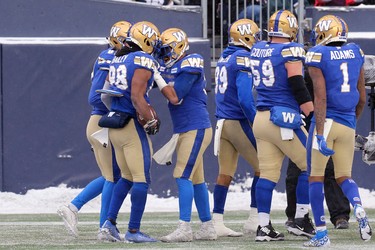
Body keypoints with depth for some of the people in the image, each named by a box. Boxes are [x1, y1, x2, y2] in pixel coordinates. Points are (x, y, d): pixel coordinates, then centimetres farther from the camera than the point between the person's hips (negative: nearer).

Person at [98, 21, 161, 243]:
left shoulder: (118, 60, 12)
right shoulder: (143, 61, -13)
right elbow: (137, 98, -19)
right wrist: (151, 120, -12)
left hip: (115, 125, 8)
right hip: (132, 125, -8)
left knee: (127, 177, 19)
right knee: (141, 179, -1)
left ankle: (110, 222, 10)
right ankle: (133, 231, -2)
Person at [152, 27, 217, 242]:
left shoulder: (189, 67, -13)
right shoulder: (172, 68, 13)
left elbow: (175, 97, -18)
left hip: (196, 128, -9)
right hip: (184, 130, 9)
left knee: (183, 176, -14)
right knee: (196, 180, 11)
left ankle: (185, 228, -16)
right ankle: (208, 227, 17)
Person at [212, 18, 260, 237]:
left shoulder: (224, 58, 13)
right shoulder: (243, 58, -14)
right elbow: (245, 98, -20)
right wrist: (256, 124, -15)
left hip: (223, 121, 8)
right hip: (239, 121, -8)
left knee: (225, 173, 8)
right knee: (262, 168, 2)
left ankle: (217, 222, 5)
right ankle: (254, 220, 1)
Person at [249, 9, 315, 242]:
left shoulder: (258, 49, 9)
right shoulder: (291, 51, -10)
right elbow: (298, 89, -16)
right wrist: (313, 117, -13)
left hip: (261, 119, 6)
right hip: (284, 119, -6)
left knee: (268, 173, 6)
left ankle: (264, 226, 2)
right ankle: (301, 220, 6)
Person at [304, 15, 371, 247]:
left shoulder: (318, 56, -7)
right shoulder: (356, 54, 8)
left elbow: (321, 98, -15)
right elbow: (362, 98, 14)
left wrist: (320, 134, -17)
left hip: (326, 122, -5)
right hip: (348, 123, 5)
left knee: (316, 177, 5)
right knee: (344, 176, 15)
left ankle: (322, 233, 2)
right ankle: (359, 208, -16)